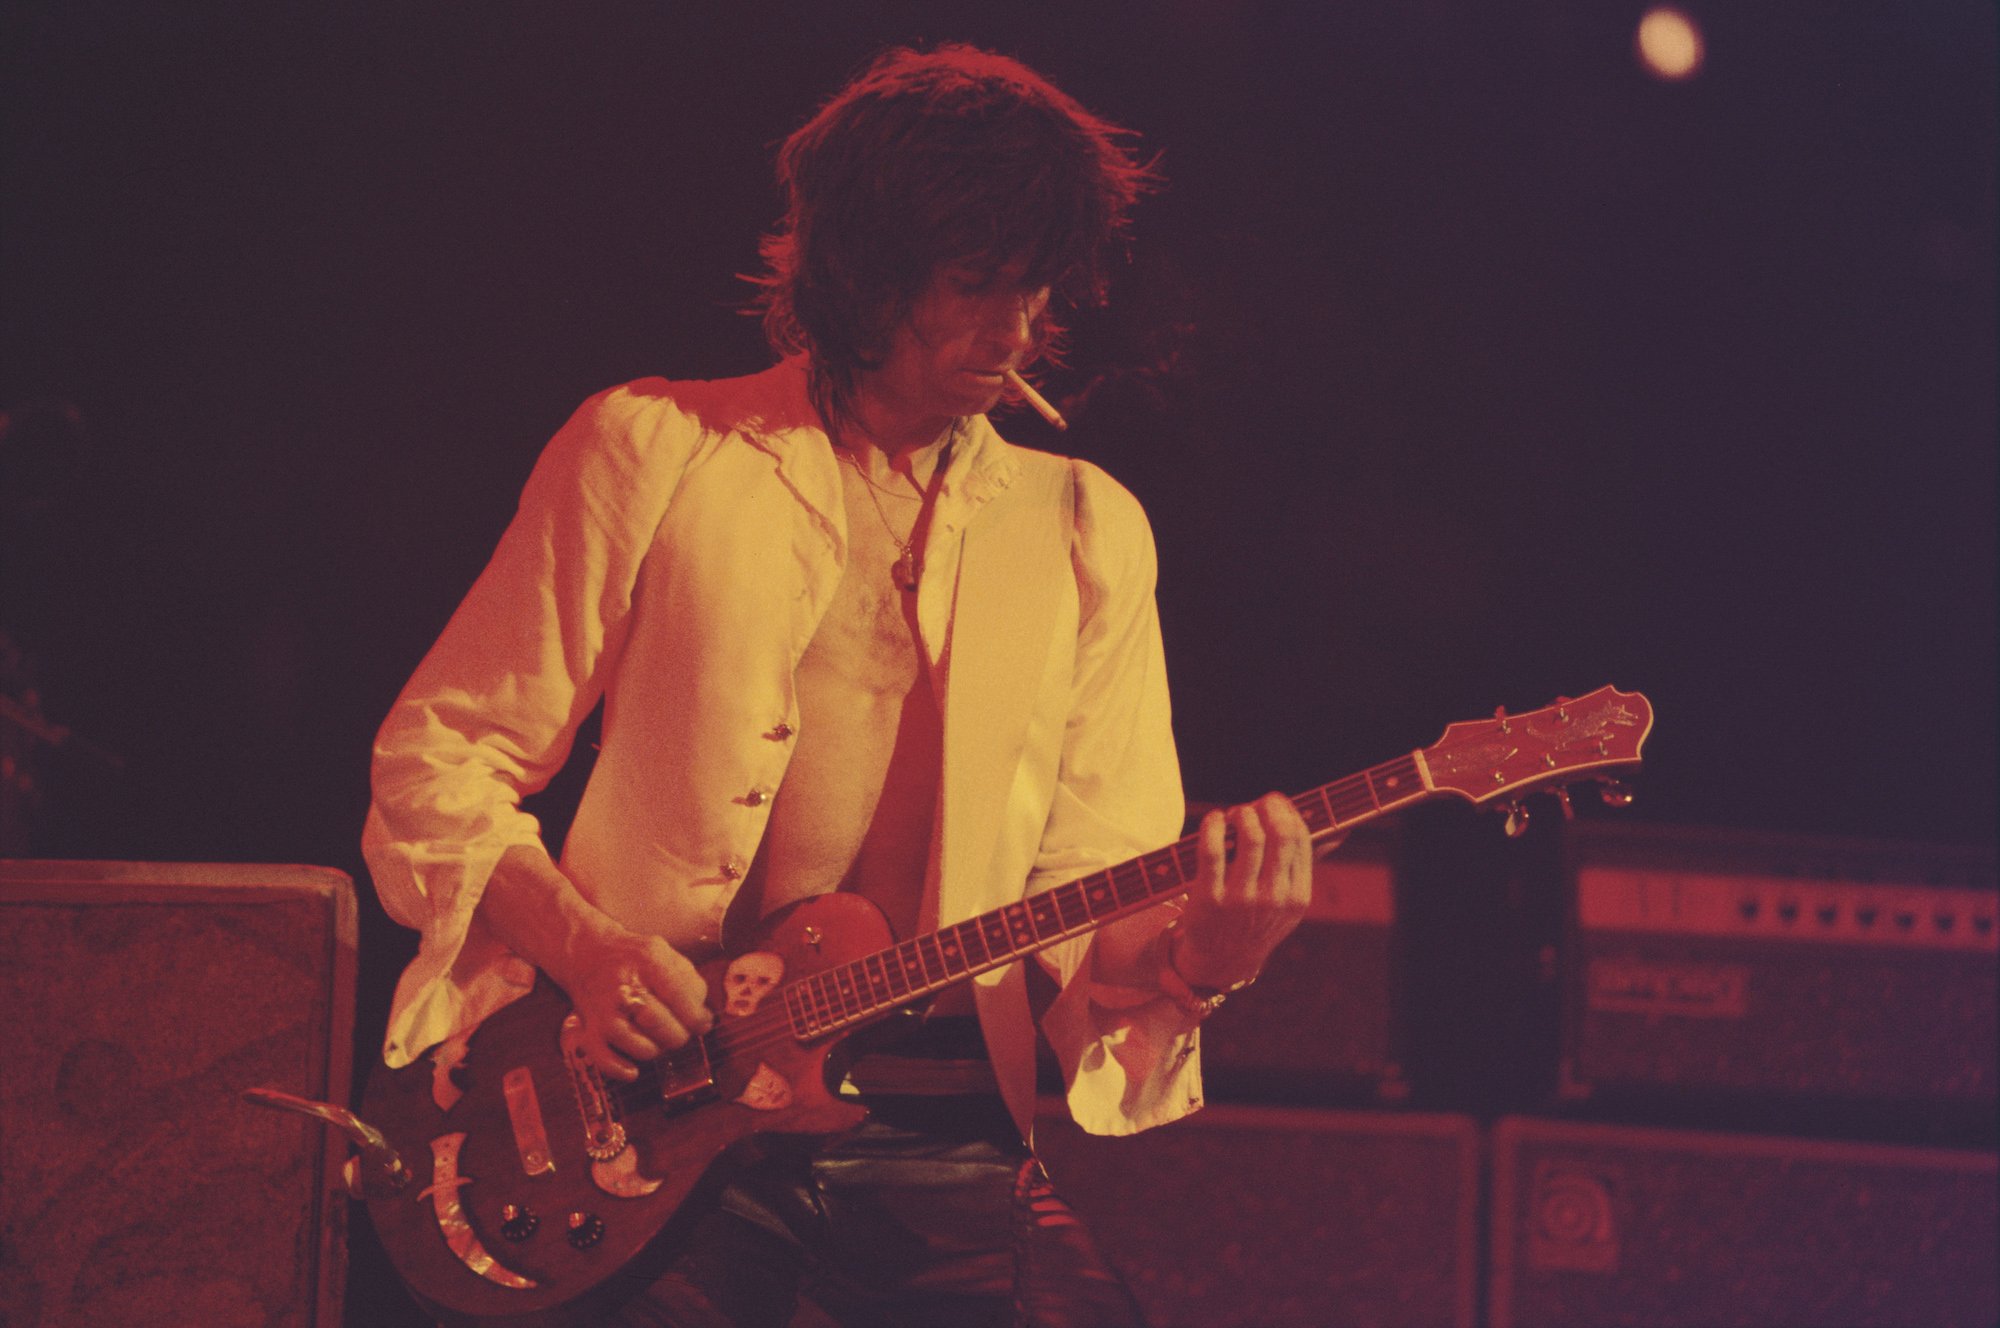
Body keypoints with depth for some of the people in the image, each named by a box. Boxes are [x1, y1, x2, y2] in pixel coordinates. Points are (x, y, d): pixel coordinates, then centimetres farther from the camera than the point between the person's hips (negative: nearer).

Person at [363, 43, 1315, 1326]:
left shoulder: (1085, 531, 14)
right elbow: (438, 754, 7)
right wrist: (578, 941, -10)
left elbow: (1098, 904, 11)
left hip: (935, 1133, 2)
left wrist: (1187, 963, -13)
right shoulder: (656, 450, 5)